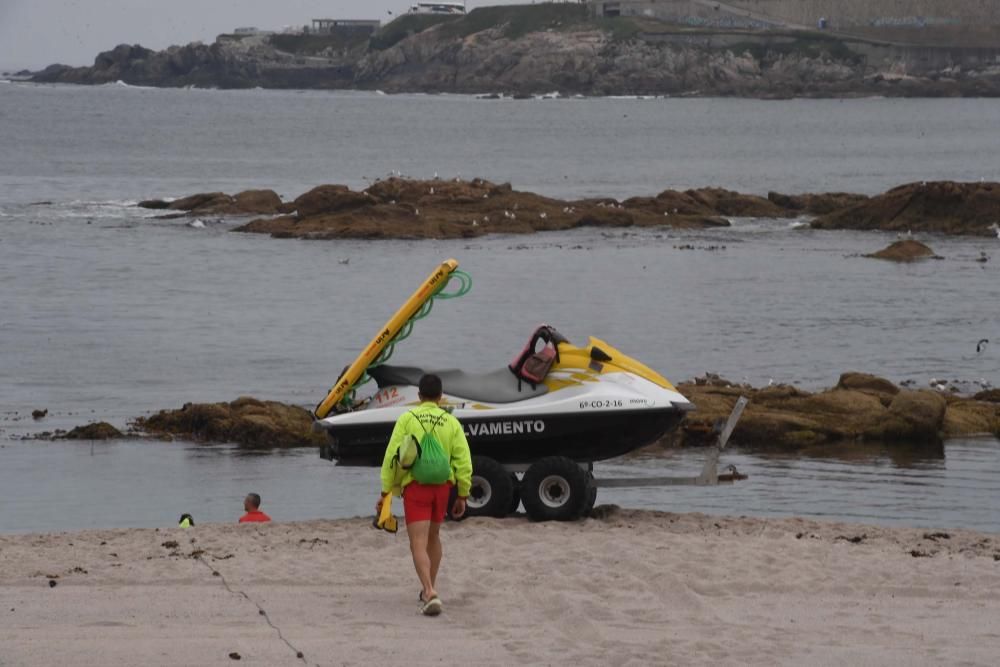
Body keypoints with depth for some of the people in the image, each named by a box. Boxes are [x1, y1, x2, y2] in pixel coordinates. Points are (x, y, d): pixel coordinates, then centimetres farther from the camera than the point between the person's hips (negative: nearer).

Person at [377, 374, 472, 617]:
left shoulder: (407, 419, -2)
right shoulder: (451, 423, 5)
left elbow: (392, 456, -6)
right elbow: (463, 461, 2)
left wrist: (385, 491, 0)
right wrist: (462, 496, 10)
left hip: (415, 486, -3)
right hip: (442, 485, 3)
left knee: (419, 544, -6)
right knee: (433, 538, 23)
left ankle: (430, 593, -24)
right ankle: (429, 589, 34)